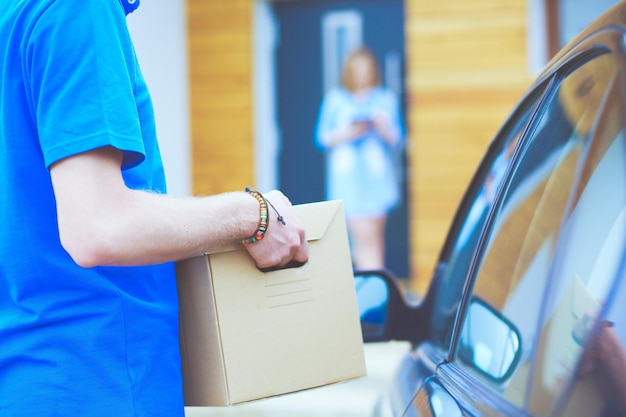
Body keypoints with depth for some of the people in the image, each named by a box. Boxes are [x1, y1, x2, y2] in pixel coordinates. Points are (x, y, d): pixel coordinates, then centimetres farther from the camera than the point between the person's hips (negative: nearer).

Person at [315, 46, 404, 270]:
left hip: (377, 176, 2)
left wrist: (383, 129, -12)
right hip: (348, 176, -2)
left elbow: (397, 142, 8)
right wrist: (346, 134, -12)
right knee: (364, 236, -13)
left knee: (375, 235, 4)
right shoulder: (335, 98, 7)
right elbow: (321, 138, 5)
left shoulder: (386, 98, 11)